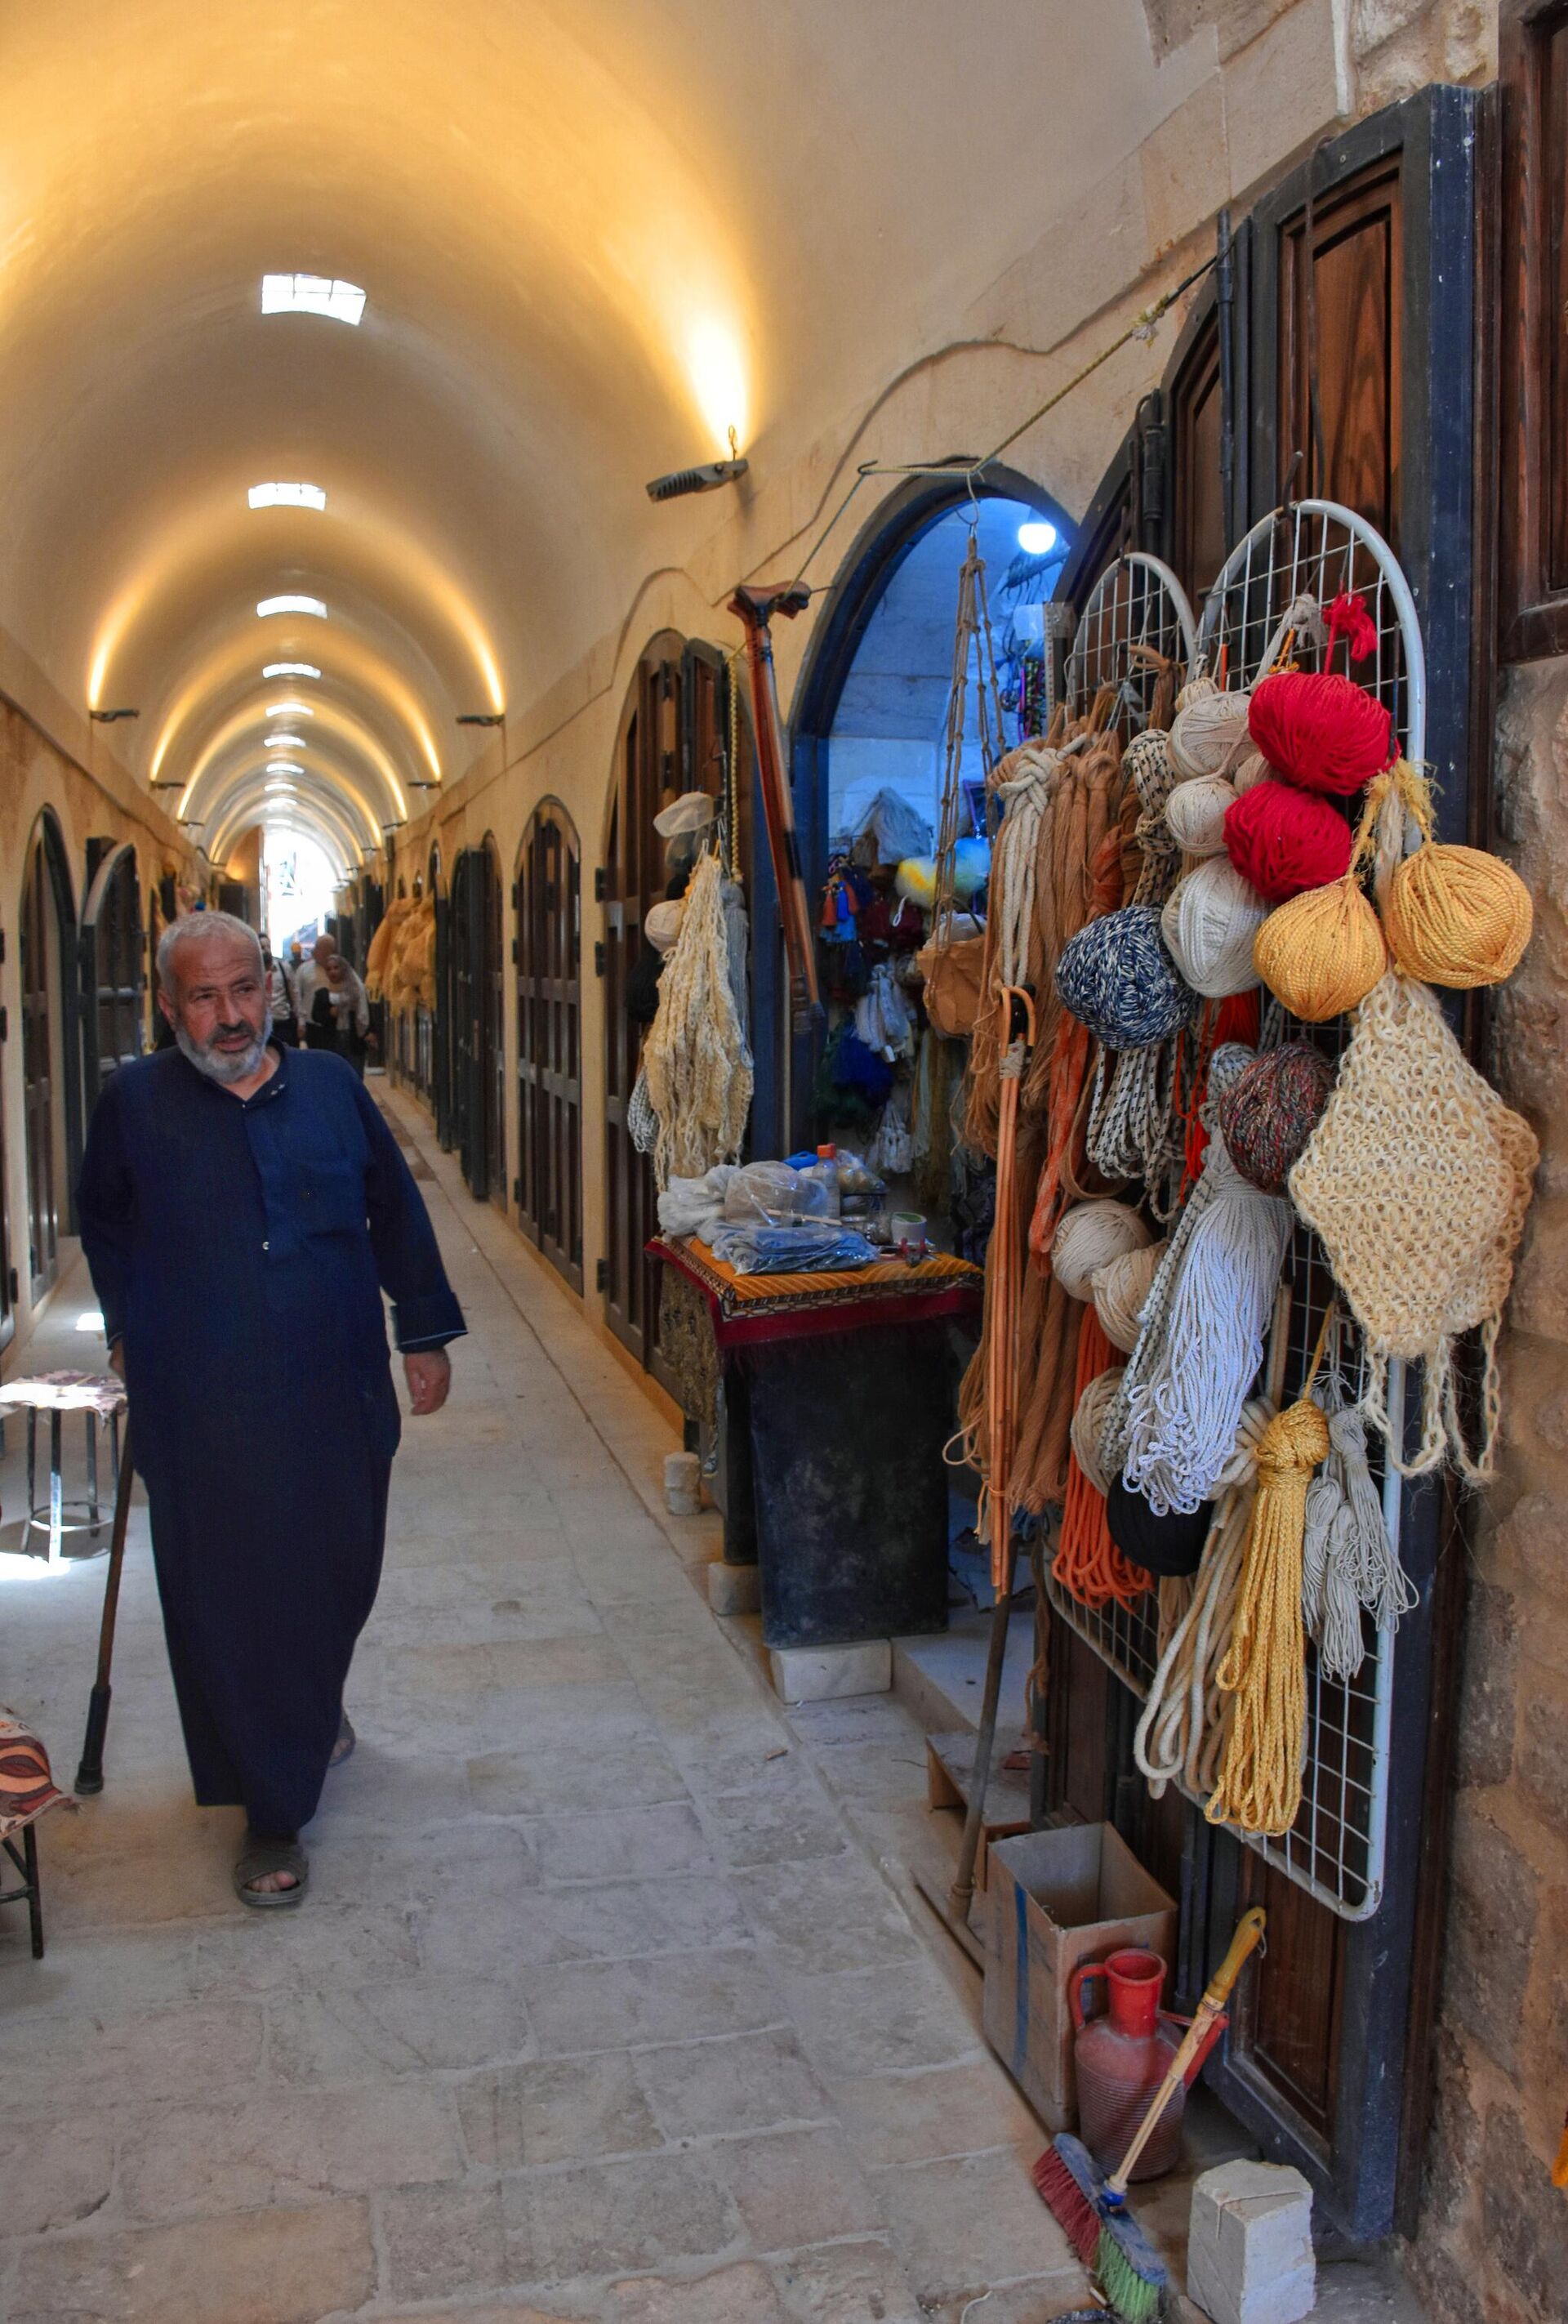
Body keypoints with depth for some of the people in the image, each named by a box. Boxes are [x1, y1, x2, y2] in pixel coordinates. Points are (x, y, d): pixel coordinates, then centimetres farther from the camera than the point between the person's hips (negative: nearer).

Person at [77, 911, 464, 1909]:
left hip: (339, 1396, 3)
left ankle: (317, 1708, 48)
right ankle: (273, 1816, 20)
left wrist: (425, 1331, 11)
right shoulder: (136, 1102, -4)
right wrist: (130, 1331, 14)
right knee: (230, 1602, 4)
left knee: (339, 1575, 16)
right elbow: (104, 1224, 14)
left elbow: (396, 1213, 10)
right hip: (201, 1413, -2)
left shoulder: (332, 1086, 2)